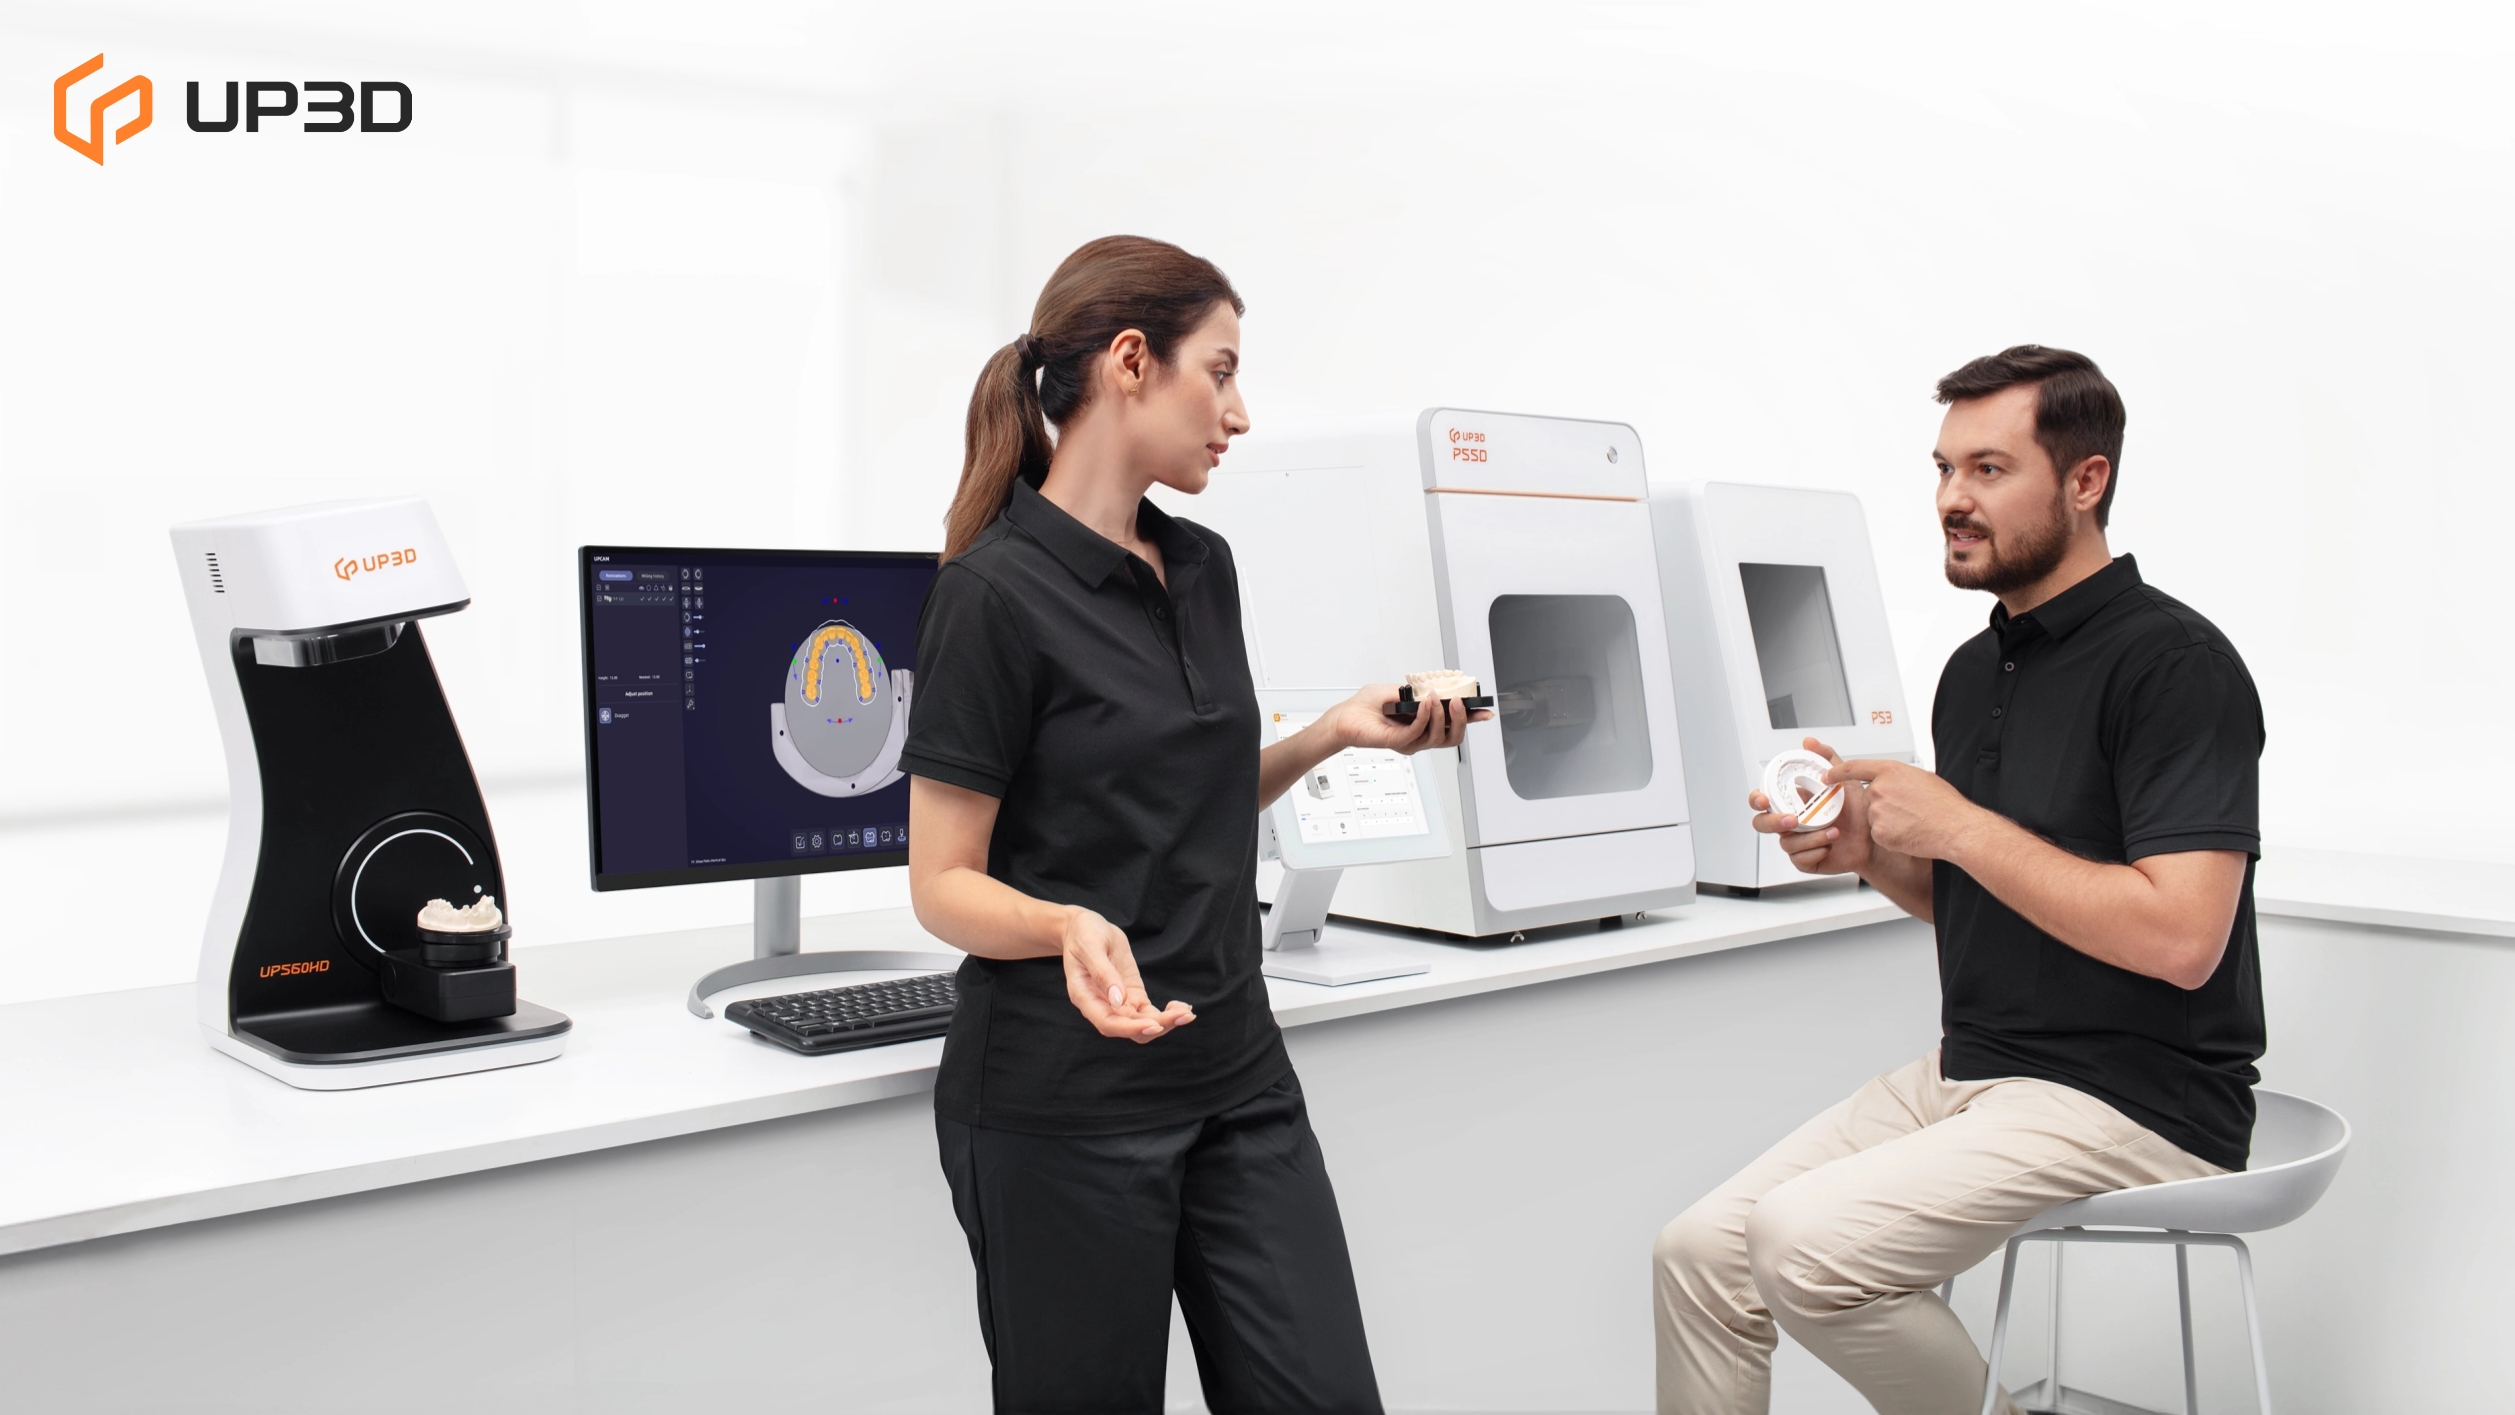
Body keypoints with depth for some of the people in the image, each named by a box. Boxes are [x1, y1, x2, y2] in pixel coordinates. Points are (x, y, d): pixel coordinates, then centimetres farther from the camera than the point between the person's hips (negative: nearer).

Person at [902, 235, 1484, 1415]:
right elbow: (945, 884, -11)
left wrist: (1336, 733, 5)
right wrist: (1068, 925, -31)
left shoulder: (1203, 568, 8)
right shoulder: (996, 590, -14)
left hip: (1235, 1072, 7)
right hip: (1064, 1104, -6)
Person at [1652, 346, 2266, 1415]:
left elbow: (2179, 937, -23)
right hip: (1970, 1070, 8)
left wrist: (1953, 823, -17)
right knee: (1700, 1251, -5)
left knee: (1806, 1242, -25)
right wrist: (1870, 853, 0)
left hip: (2129, 1099, -8)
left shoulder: (2174, 663, -14)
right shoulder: (1975, 669, 13)